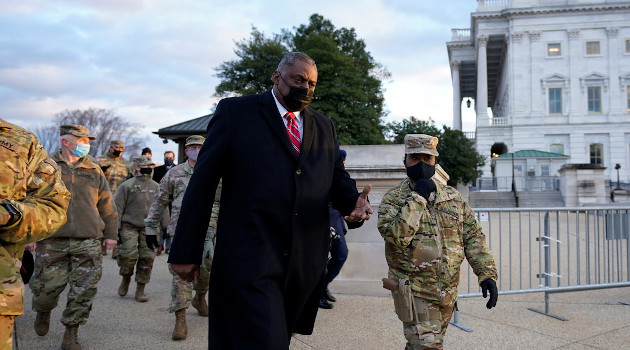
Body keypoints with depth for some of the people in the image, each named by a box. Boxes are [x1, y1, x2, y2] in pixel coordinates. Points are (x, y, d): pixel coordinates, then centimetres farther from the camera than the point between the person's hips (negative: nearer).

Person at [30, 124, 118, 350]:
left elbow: (107, 207, 13)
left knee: (84, 290, -2)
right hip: (52, 241, -1)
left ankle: (71, 332, 14)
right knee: (47, 286, 3)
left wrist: (110, 234, 12)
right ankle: (43, 312, 38)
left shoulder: (94, 171, 10)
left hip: (88, 242, 2)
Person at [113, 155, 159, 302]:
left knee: (147, 258, 1)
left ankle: (140, 289, 14)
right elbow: (117, 207, -3)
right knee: (128, 254, -17)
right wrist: (115, 228, -7)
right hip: (129, 226, -4)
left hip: (149, 229, 4)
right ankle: (126, 279, 14)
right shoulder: (127, 185, -3)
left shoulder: (156, 187, 12)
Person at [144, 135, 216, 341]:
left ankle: (200, 298, 43)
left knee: (206, 270, 12)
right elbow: (160, 202, 11)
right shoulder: (174, 174, 7)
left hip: (206, 231, 2)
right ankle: (180, 320, -7)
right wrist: (151, 228, 9)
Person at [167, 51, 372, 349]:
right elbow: (202, 182, -2)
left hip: (305, 263, 5)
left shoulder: (324, 126, 16)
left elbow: (337, 179, 19)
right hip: (248, 259, -5)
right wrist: (185, 252, -5)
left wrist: (353, 202, -6)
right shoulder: (236, 112, 1)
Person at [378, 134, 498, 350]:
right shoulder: (393, 199, -6)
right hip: (414, 292, -4)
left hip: (447, 291, 5)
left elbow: (473, 237, 7)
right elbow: (397, 236, -23)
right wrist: (418, 198, -19)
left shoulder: (453, 197, 7)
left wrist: (487, 273, -3)